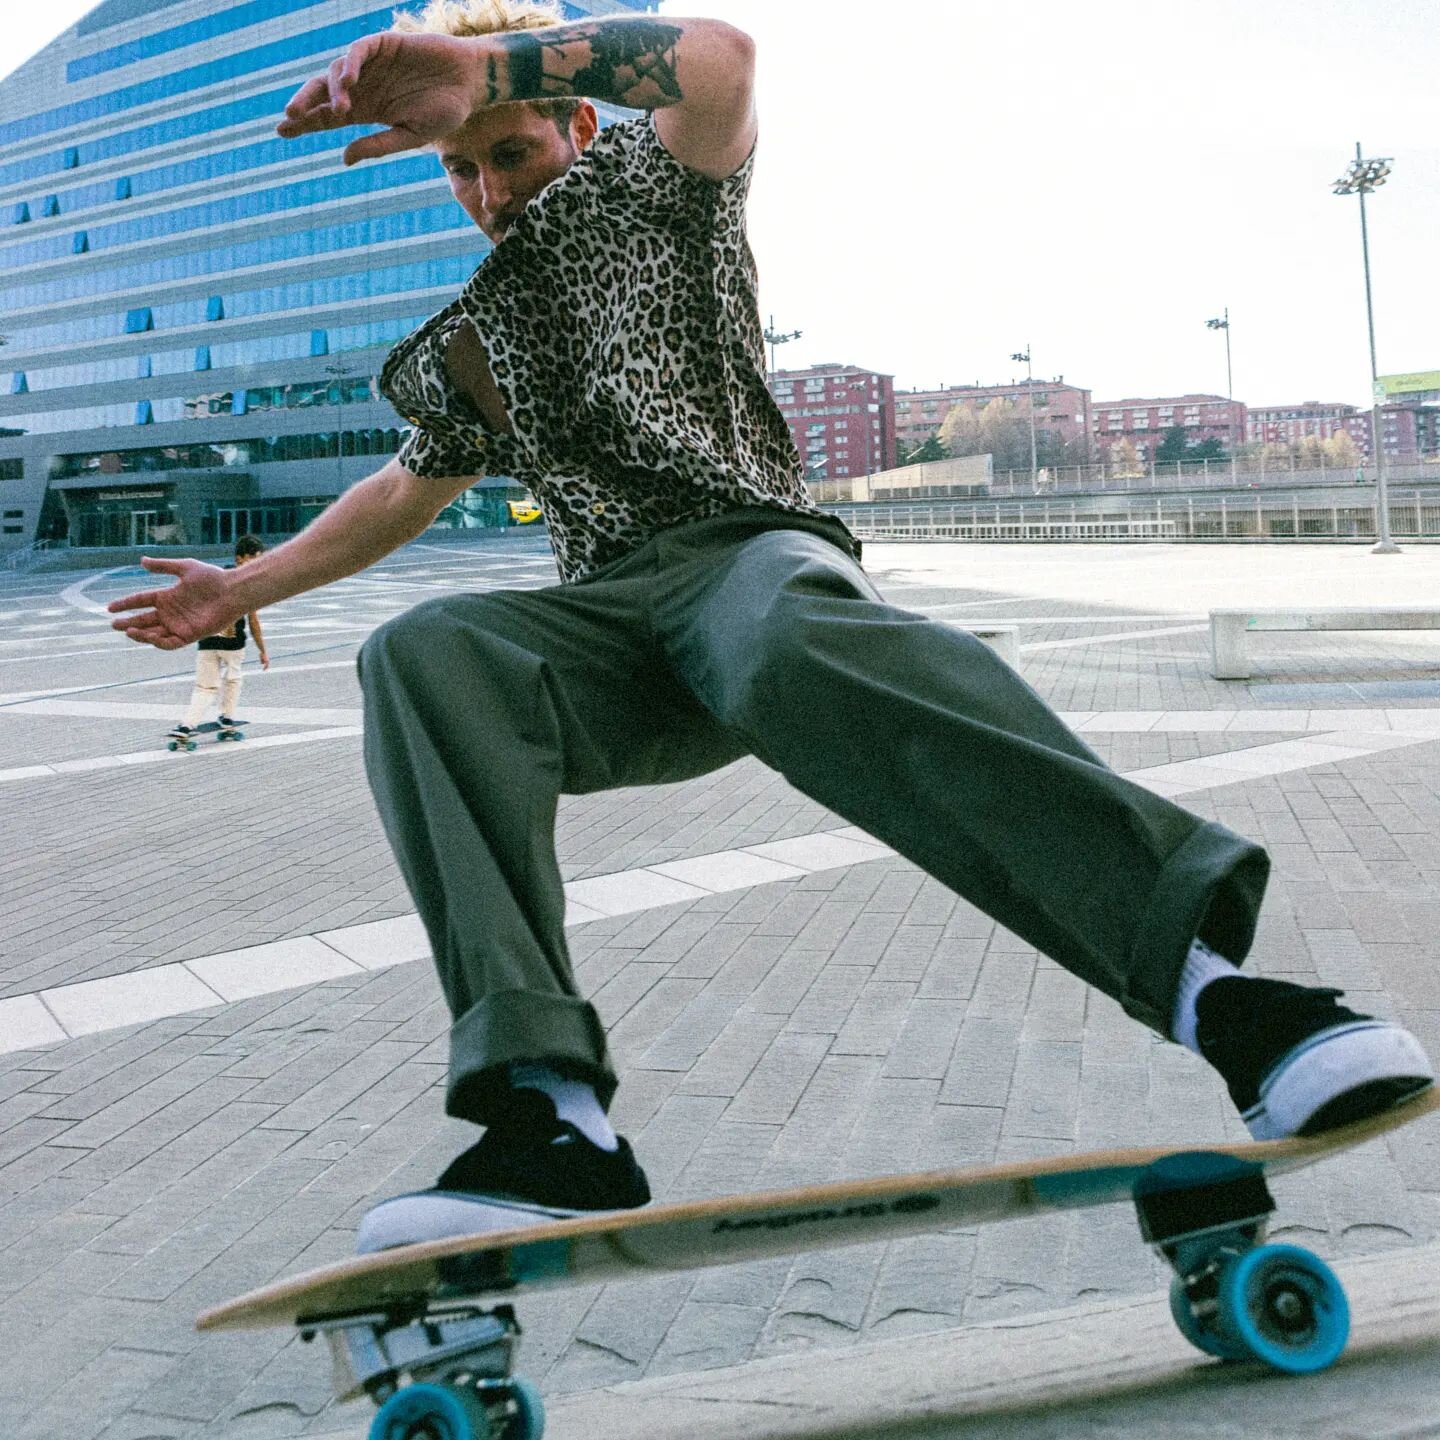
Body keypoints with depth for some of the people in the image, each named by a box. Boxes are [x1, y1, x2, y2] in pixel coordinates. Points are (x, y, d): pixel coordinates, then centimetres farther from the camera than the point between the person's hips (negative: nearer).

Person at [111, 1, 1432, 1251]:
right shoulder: (475, 338, 32)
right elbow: (408, 488, 43)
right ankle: (550, 1108, -44)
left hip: (747, 547, -4)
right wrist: (243, 589, 43)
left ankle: (1213, 983, -56)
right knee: (419, 654, -29)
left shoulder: (648, 188, 16)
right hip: (610, 618, 5)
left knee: (794, 643, -42)